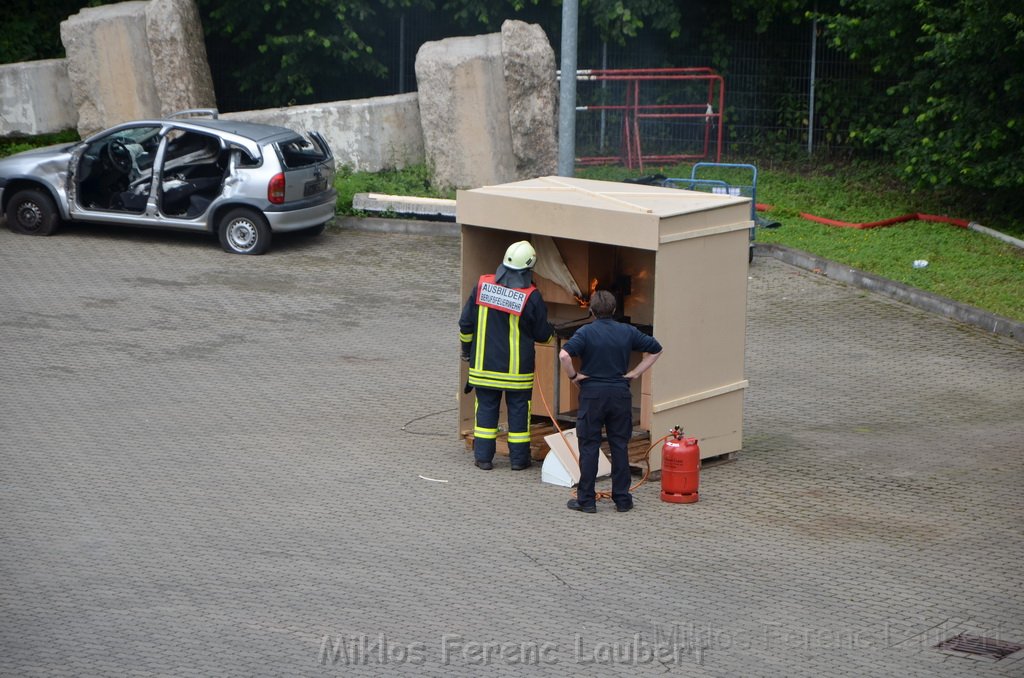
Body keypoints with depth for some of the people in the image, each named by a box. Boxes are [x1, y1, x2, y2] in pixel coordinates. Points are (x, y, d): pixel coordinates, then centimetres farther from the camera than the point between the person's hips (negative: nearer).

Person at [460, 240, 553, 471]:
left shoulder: (483, 285, -5)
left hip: (484, 363, 2)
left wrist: (466, 348, 18)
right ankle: (519, 458, 14)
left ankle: (483, 457, 11)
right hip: (518, 366, -2)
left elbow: (466, 323, 2)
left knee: (486, 408, 10)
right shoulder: (531, 297, -13)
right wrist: (551, 333, 21)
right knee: (518, 409, 9)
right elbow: (542, 334, -3)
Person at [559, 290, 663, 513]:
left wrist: (573, 376, -7)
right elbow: (655, 349, 11)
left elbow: (564, 355, -23)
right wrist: (635, 373, 10)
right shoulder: (627, 332, 3)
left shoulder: (586, 332, -9)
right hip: (620, 394, 3)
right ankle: (622, 499, 12)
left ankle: (586, 500, 5)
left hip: (592, 394, -3)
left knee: (589, 447, 3)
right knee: (620, 446, 9)